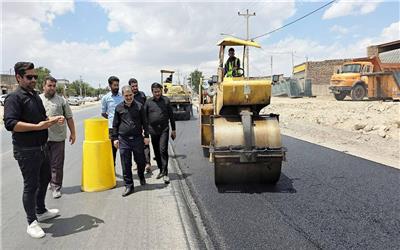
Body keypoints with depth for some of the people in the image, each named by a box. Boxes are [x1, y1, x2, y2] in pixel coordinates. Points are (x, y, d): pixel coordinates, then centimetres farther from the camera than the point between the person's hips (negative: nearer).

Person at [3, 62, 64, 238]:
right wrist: (38, 126, -31)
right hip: (26, 150, -9)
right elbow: (10, 123, -26)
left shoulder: (35, 95, 13)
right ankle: (32, 222, 17)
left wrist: (54, 119, 3)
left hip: (41, 147, 9)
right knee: (31, 185, 1)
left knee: (45, 179, 21)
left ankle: (41, 211, 40)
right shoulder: (14, 98, -15)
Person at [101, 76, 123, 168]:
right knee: (112, 149, 5)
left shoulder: (123, 96, 5)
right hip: (112, 127, 0)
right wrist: (112, 119, 1)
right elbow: (103, 113, 11)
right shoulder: (105, 98, 4)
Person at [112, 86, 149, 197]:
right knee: (126, 164, 1)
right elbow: (115, 124, 11)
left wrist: (146, 136, 1)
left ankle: (141, 176, 39)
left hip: (137, 138, 0)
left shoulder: (139, 106, 2)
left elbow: (144, 122, 5)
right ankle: (128, 185, 12)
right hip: (123, 139, 1)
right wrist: (115, 138, 6)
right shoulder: (119, 108, 5)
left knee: (140, 161, 9)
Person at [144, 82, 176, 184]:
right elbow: (144, 116, 6)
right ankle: (161, 170, 24)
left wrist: (173, 130, 6)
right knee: (156, 152, 10)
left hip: (164, 129, -2)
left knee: (163, 150, -12)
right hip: (153, 130, 2)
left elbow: (171, 115, 7)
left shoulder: (166, 100, 3)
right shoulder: (148, 102, 4)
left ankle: (165, 173, -9)